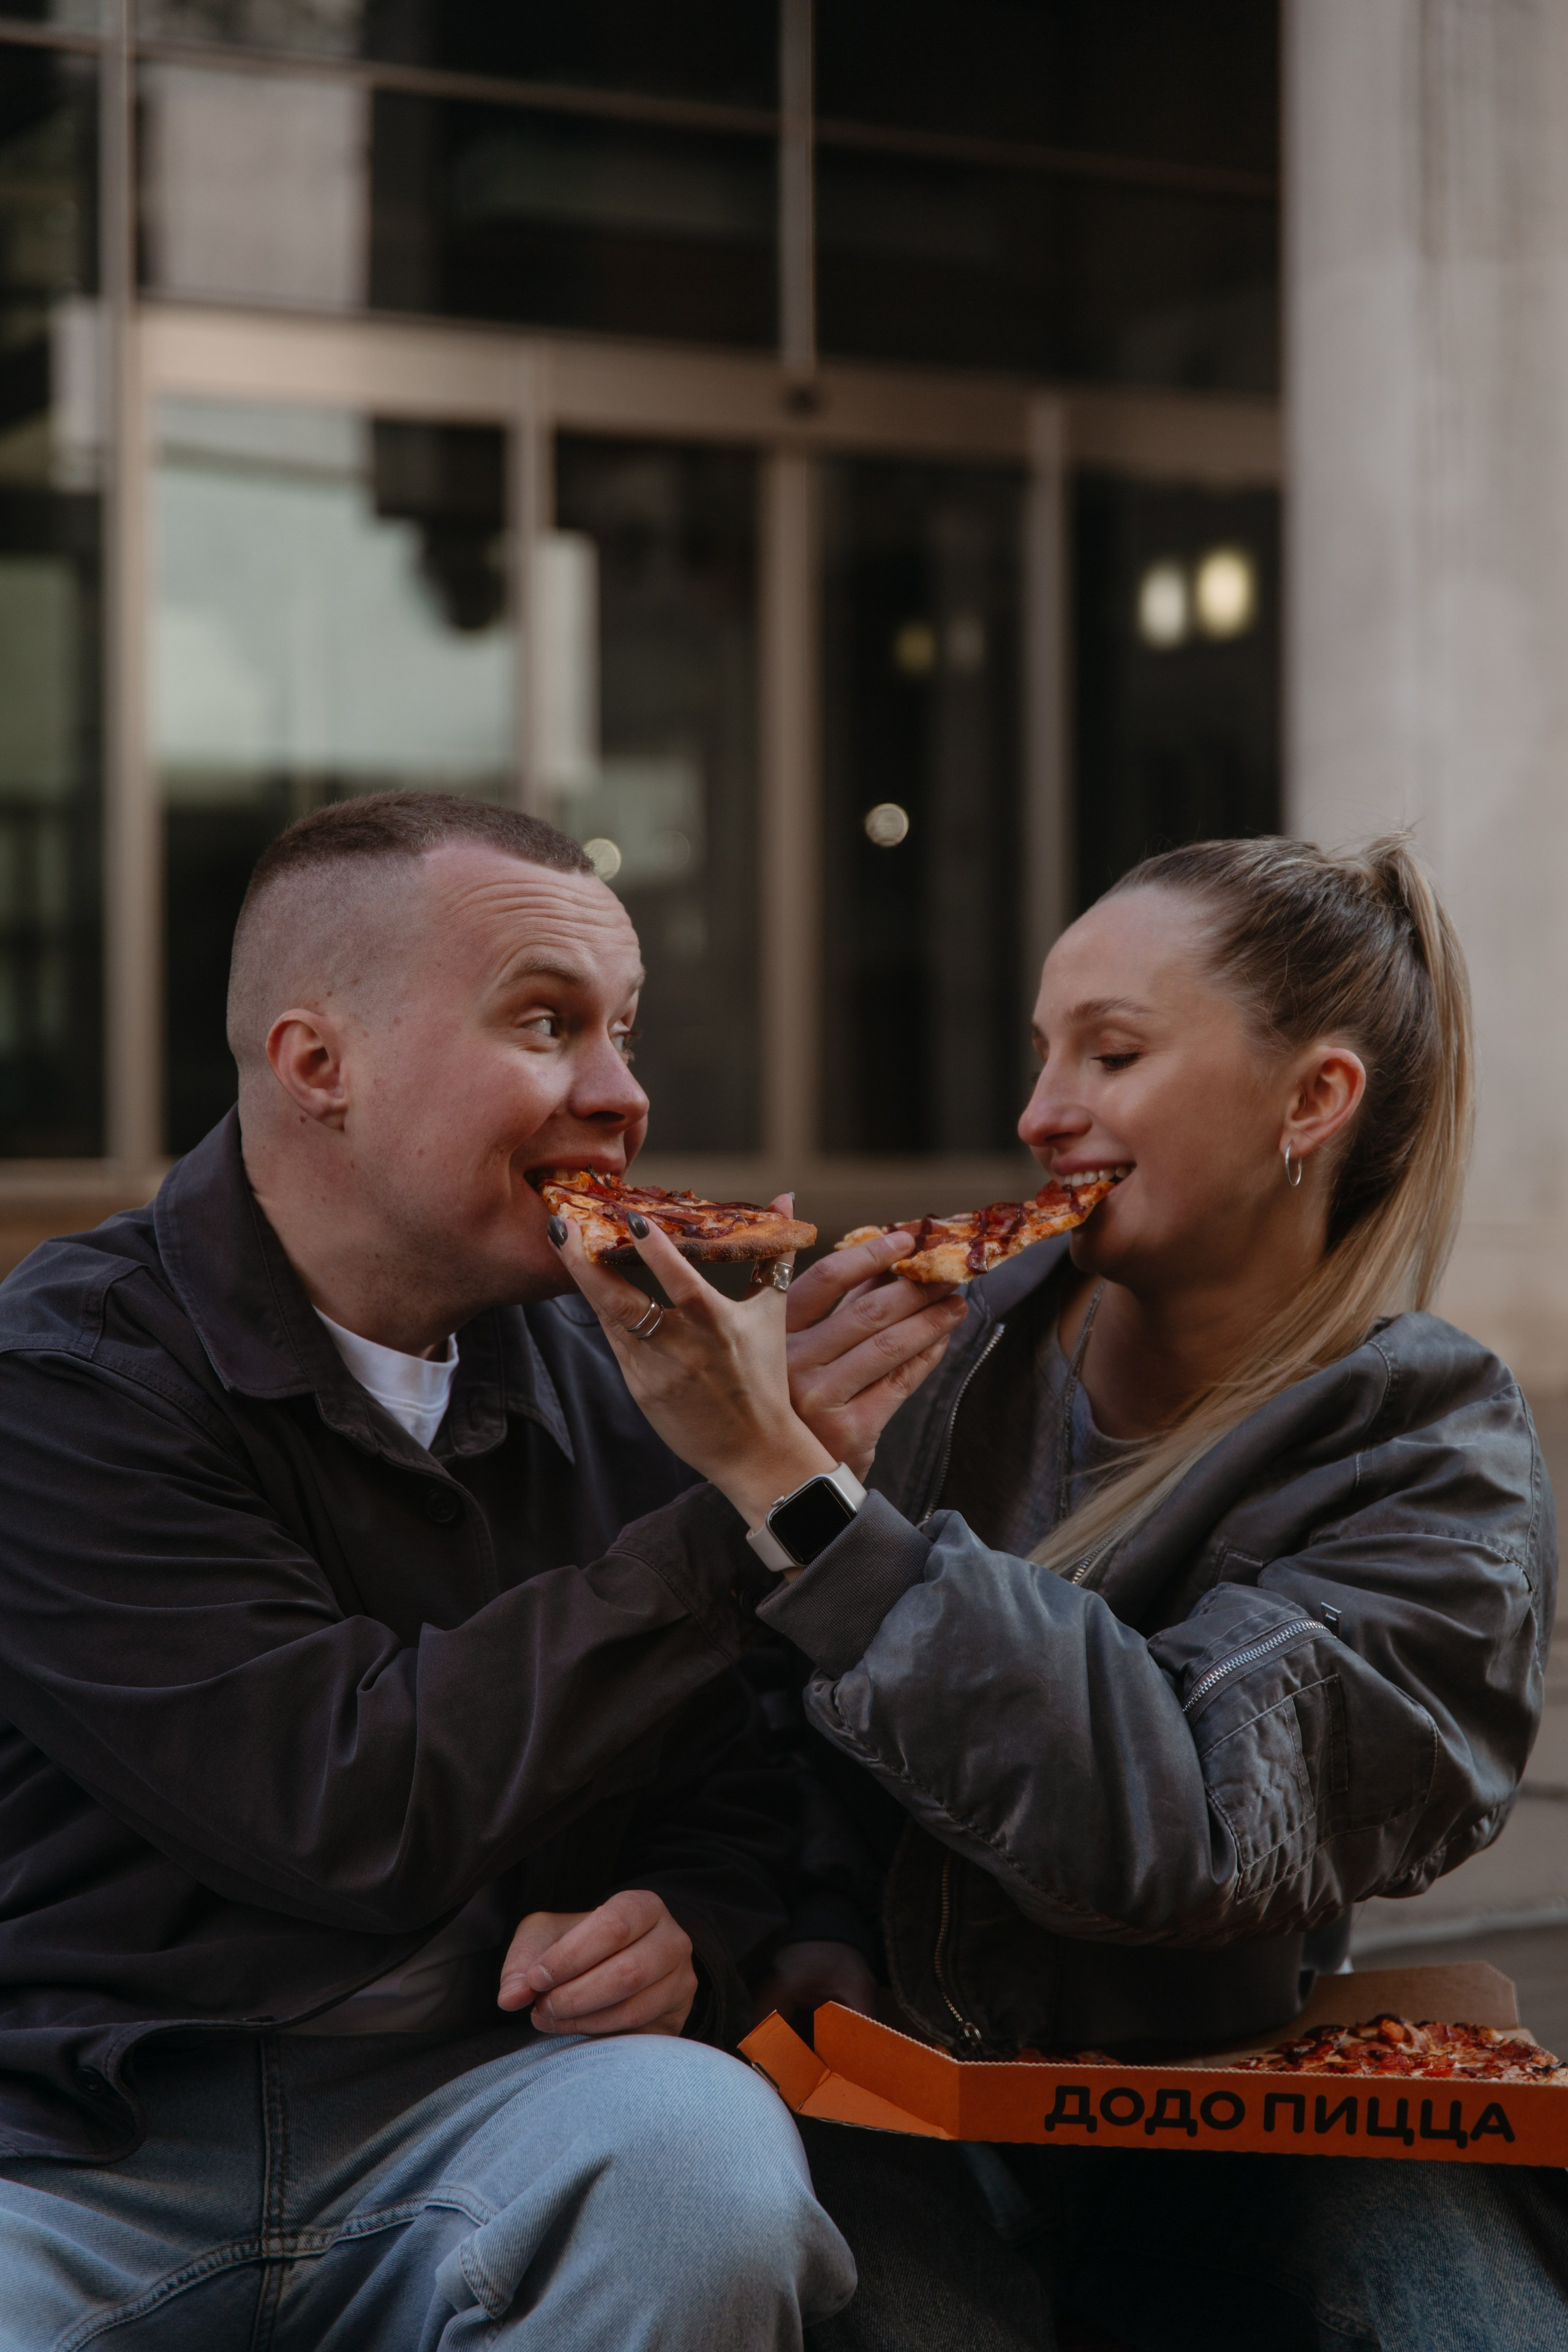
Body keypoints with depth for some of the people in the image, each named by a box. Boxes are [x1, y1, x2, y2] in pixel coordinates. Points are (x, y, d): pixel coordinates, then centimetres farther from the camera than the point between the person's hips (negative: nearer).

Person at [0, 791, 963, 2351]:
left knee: (698, 2142, -29)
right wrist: (740, 1503, -18)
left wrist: (688, 1929, -7)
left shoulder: (604, 1383, 10)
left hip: (474, 2105, 5)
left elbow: (737, 1794, 18)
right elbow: (356, 1815, -18)